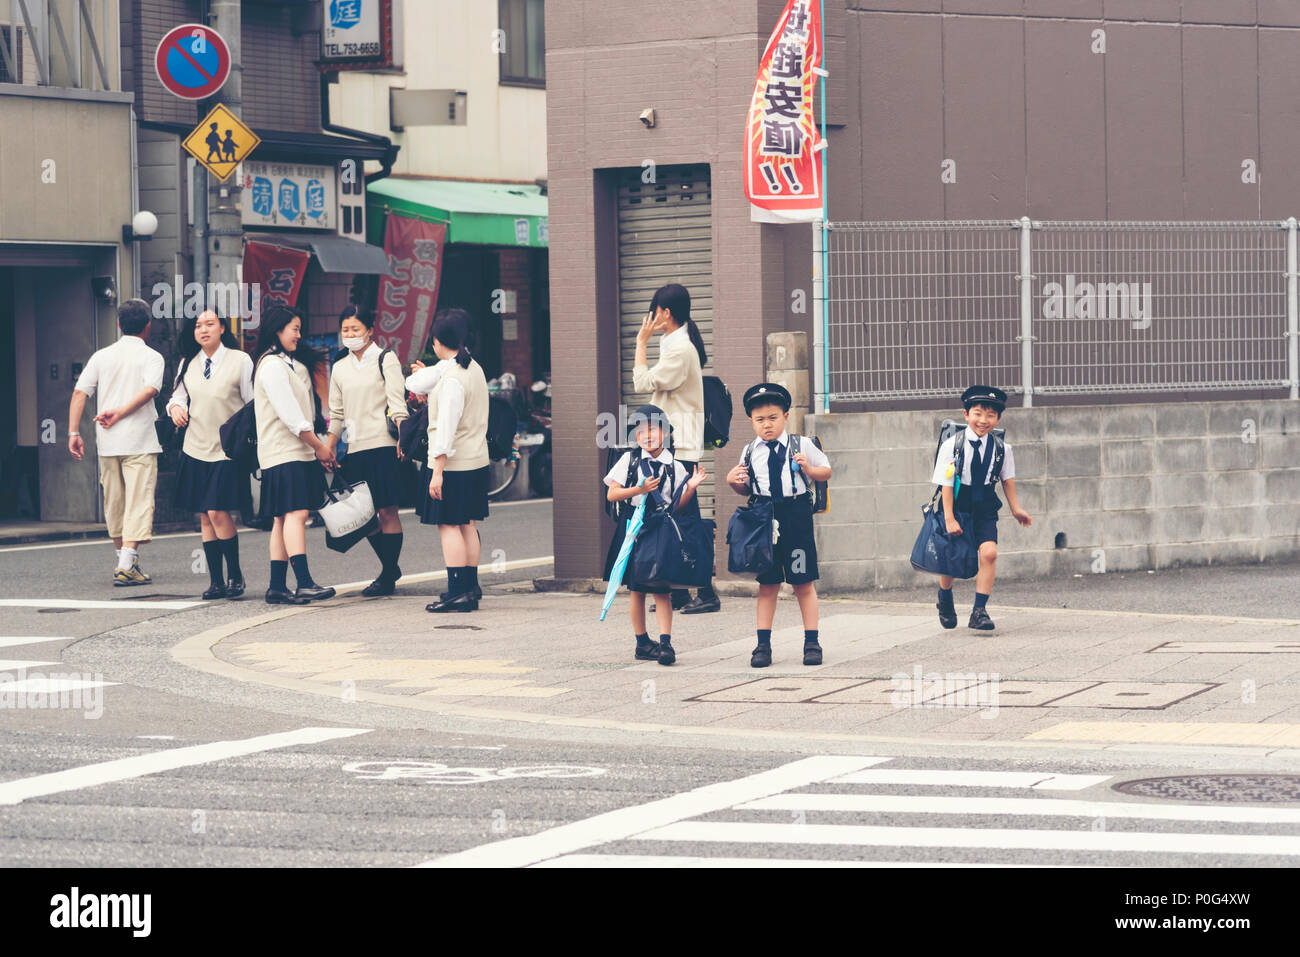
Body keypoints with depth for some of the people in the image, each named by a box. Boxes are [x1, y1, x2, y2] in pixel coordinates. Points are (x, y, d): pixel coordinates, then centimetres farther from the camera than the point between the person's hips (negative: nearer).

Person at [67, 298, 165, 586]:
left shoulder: (102, 356, 9)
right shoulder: (151, 357, -1)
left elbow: (79, 393, 1)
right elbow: (150, 389, -18)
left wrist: (74, 432, 0)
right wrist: (119, 413, -15)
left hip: (107, 443, 4)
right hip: (139, 442, -4)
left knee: (114, 503, 16)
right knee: (138, 503, -6)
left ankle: (125, 560, 27)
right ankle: (126, 565, -17)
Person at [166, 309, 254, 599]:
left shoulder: (240, 361, -5)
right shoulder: (188, 364, 8)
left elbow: (253, 405, -2)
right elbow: (179, 395, 18)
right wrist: (175, 407, -6)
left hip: (227, 450, -5)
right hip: (196, 449, 5)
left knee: (218, 512, -13)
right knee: (205, 517, 5)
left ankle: (235, 574, 4)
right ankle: (216, 581, 12)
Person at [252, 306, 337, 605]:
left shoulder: (289, 364, 20)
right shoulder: (272, 365, -12)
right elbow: (290, 415, -16)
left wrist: (318, 447, 16)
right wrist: (319, 445, -11)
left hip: (298, 452, 10)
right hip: (283, 454, -10)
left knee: (284, 518, 7)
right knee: (295, 513, -17)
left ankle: (277, 587, 6)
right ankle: (304, 583, -26)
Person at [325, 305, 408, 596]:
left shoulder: (385, 359, 2)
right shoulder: (340, 369, 17)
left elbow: (398, 404, -4)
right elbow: (336, 415, 21)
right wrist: (328, 450, 15)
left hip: (383, 444, -5)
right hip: (355, 449, 5)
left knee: (387, 511, -7)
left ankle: (388, 577, -3)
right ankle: (390, 568, 21)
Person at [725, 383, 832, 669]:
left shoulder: (801, 445, 2)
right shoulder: (750, 452, 10)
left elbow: (826, 471, 8)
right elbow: (746, 489, 18)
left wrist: (809, 469, -11)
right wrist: (733, 482, -3)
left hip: (796, 516, -2)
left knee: (804, 583, 2)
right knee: (767, 584, 4)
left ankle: (812, 643, 10)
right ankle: (763, 645, 9)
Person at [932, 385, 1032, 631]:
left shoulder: (1001, 449, -4)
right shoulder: (952, 445, -12)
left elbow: (1007, 480, 9)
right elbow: (947, 483, -10)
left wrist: (1016, 509, 8)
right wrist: (949, 518, -13)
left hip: (985, 509, 1)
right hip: (957, 506, -1)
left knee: (989, 552, -18)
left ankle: (979, 611, -12)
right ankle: (945, 600, 37)